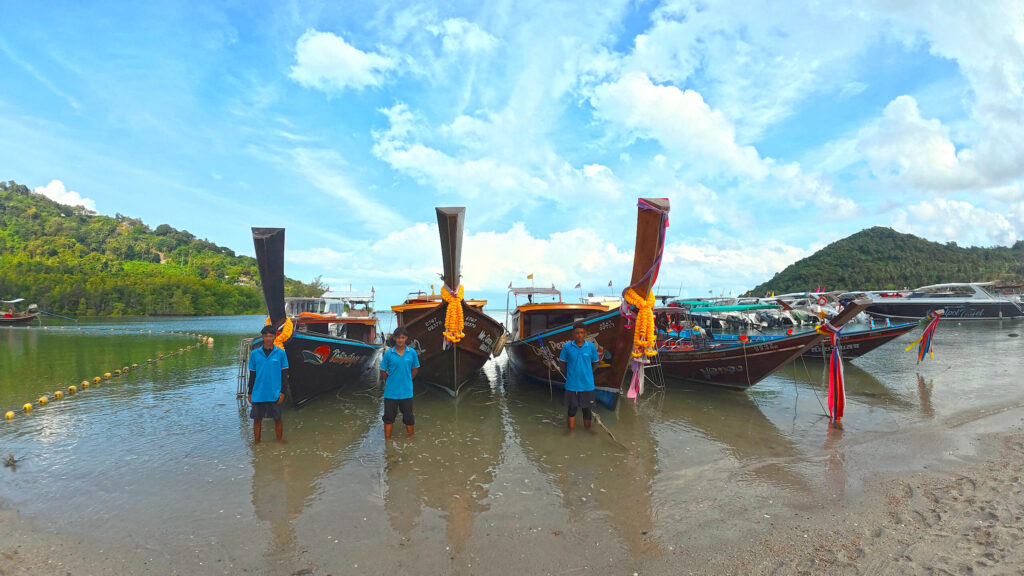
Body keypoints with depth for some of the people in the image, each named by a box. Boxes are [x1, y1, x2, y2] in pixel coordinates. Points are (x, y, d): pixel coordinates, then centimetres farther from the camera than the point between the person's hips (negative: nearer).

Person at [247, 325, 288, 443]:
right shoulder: (254, 353, 3)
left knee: (277, 419, 6)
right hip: (258, 393, 1)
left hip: (275, 394, -1)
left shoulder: (281, 353, -1)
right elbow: (252, 375, 9)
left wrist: (282, 392, -4)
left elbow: (284, 374, 2)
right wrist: (250, 393, 8)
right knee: (257, 419, 8)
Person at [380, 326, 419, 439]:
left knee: (408, 415, 13)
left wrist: (407, 380, 3)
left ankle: (411, 437, 30)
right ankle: (387, 439, 24)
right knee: (389, 415, 10)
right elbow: (383, 371, 1)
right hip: (391, 391, -1)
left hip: (407, 391, 1)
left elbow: (415, 369, 8)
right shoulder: (388, 353, -8)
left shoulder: (412, 352, -5)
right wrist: (390, 382, 2)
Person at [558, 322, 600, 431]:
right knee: (572, 408, 10)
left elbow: (595, 363, 7)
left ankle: (587, 431, 31)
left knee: (587, 409, 12)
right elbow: (562, 362, 5)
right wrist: (571, 373, 4)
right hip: (571, 384, -1)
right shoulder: (567, 346, -7)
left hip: (587, 384, 1)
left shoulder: (591, 346, -5)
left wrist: (586, 373, 6)